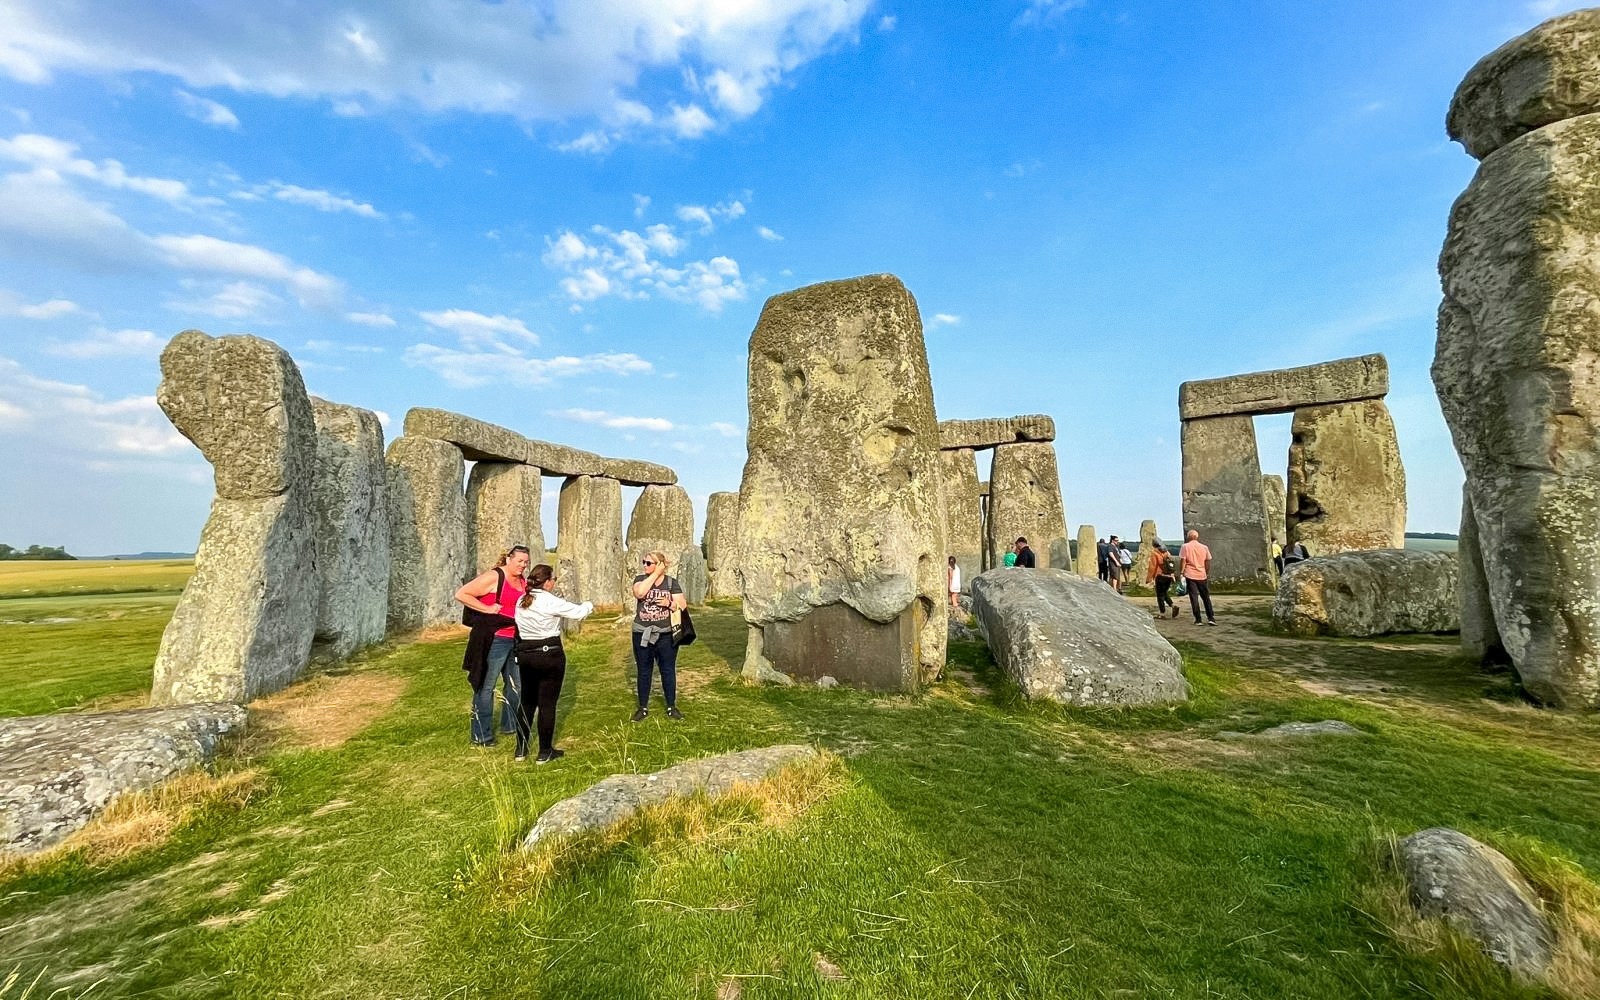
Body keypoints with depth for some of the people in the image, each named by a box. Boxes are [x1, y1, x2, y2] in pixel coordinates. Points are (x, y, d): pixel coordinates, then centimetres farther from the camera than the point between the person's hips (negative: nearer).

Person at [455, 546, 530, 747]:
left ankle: (510, 725, 35)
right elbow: (461, 594, -16)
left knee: (516, 684, 18)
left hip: (516, 640, 8)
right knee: (486, 687, 3)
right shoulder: (493, 577, -12)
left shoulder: (523, 582, 10)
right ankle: (481, 736, 14)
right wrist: (487, 609, -18)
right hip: (495, 639, -8)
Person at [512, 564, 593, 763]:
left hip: (525, 655, 7)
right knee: (547, 703, 3)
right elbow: (578, 612, -9)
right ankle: (545, 752, 11)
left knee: (527, 702, 17)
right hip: (549, 655, -6)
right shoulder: (550, 601, -16)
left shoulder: (521, 601, 5)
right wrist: (589, 605, 11)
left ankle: (521, 750, 23)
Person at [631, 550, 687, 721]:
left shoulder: (671, 582, -1)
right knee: (644, 671, 11)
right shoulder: (640, 579, 0)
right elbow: (639, 593, -23)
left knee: (668, 670, 8)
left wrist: (669, 603, -22)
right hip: (642, 634, 0)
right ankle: (643, 708, 24)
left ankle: (671, 707, 21)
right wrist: (655, 574, -19)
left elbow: (683, 605, -3)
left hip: (666, 634, 0)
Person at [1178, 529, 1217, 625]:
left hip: (1190, 575, -3)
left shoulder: (1185, 546, -4)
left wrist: (1181, 573, -4)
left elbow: (1182, 561, -9)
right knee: (1206, 597, 13)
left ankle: (1198, 619, 0)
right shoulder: (1204, 547, 6)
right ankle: (1211, 618, 11)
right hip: (1202, 575, 3)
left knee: (1194, 597, 0)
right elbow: (1208, 562, 9)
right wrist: (1207, 574, 18)